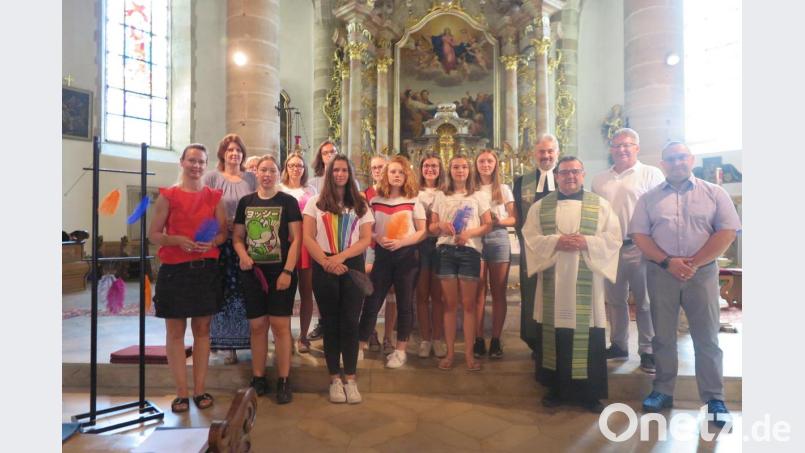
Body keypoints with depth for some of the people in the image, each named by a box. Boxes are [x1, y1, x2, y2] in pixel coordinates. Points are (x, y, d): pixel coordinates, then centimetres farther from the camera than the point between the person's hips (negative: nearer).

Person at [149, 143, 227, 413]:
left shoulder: (214, 197, 7)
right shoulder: (167, 196, 1)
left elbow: (224, 232, 9)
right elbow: (153, 234, 0)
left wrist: (212, 241, -12)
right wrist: (179, 240, -18)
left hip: (206, 269, 2)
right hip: (174, 270, -2)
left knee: (202, 329, 8)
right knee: (175, 331, 4)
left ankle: (199, 390, 19)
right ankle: (182, 392, 15)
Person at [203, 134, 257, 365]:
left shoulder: (251, 178, 11)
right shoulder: (212, 177, 4)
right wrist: (223, 223, -12)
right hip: (222, 244, -2)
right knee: (225, 293, 0)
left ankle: (249, 339, 16)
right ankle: (228, 344, 11)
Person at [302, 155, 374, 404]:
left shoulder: (360, 204, 9)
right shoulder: (316, 202, 7)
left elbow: (366, 239, 1)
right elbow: (307, 237, -1)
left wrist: (341, 257, -13)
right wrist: (327, 262, -14)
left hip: (352, 266, 1)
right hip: (324, 268, 0)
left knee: (350, 323, 0)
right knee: (331, 323, 6)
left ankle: (350, 379, 10)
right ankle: (334, 379, 15)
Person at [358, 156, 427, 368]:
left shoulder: (413, 201, -1)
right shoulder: (375, 201, 4)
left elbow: (422, 231, -2)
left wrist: (401, 242, -16)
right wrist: (379, 239, -12)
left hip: (407, 255, -1)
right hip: (382, 255, 1)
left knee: (404, 304, 6)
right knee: (371, 302, 1)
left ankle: (400, 350, 18)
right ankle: (360, 346, 13)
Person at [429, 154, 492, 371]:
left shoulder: (478, 196, 9)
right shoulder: (441, 196, 12)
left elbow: (488, 225, 5)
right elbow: (431, 227, 11)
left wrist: (470, 233, -12)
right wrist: (440, 225, -11)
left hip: (470, 251, -1)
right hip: (446, 251, 1)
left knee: (468, 304, 0)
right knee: (450, 304, 4)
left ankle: (469, 353, 7)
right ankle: (450, 352, 11)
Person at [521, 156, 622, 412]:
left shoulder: (600, 205, 7)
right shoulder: (540, 206, 8)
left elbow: (613, 239, 1)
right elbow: (530, 237, 1)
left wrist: (586, 242, -16)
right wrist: (556, 242, -15)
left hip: (587, 283, 0)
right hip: (552, 282, 1)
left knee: (588, 334, 2)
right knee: (554, 332, 6)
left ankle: (590, 392, 19)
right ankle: (556, 388, 21)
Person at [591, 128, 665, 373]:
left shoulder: (651, 174, -1)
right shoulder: (599, 180, 13)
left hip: (640, 248, -4)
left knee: (645, 302, 5)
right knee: (615, 300, 14)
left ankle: (648, 351, 18)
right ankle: (618, 345, 27)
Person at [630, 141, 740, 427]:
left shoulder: (714, 193, 5)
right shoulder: (649, 198, 7)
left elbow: (727, 232, -3)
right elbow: (639, 235, 0)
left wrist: (694, 264, -12)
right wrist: (668, 262, -12)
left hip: (703, 272, -1)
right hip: (661, 273, 1)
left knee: (706, 338, 5)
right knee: (662, 336, 9)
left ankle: (714, 398, 18)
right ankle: (663, 391, 21)